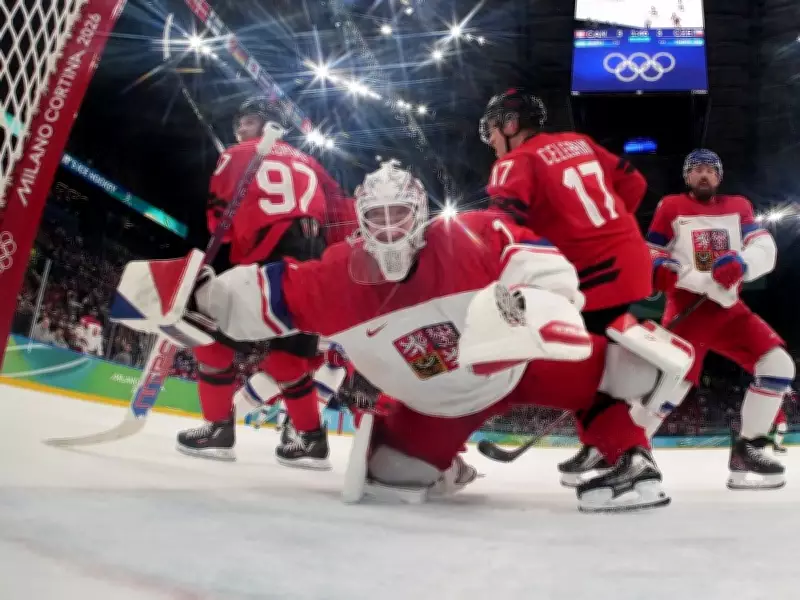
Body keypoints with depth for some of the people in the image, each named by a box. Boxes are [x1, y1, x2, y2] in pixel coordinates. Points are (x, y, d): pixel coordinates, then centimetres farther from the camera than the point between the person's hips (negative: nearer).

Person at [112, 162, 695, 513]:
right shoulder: (334, 280, -16)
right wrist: (197, 292, -18)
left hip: (518, 360, -2)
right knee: (390, 470, -1)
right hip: (435, 404, 3)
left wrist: (527, 297, -46)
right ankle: (447, 468, 27)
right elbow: (261, 295, -8)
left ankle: (633, 462, -7)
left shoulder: (473, 236, -25)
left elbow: (547, 263, -25)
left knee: (595, 372, -21)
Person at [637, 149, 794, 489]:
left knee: (778, 363, -9)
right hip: (687, 307, -5)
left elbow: (765, 250, 2)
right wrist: (704, 281, -19)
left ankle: (747, 449, 3)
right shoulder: (670, 208, 2)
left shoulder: (738, 207, 13)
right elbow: (652, 263, -5)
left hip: (728, 307, 5)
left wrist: (740, 263, -22)